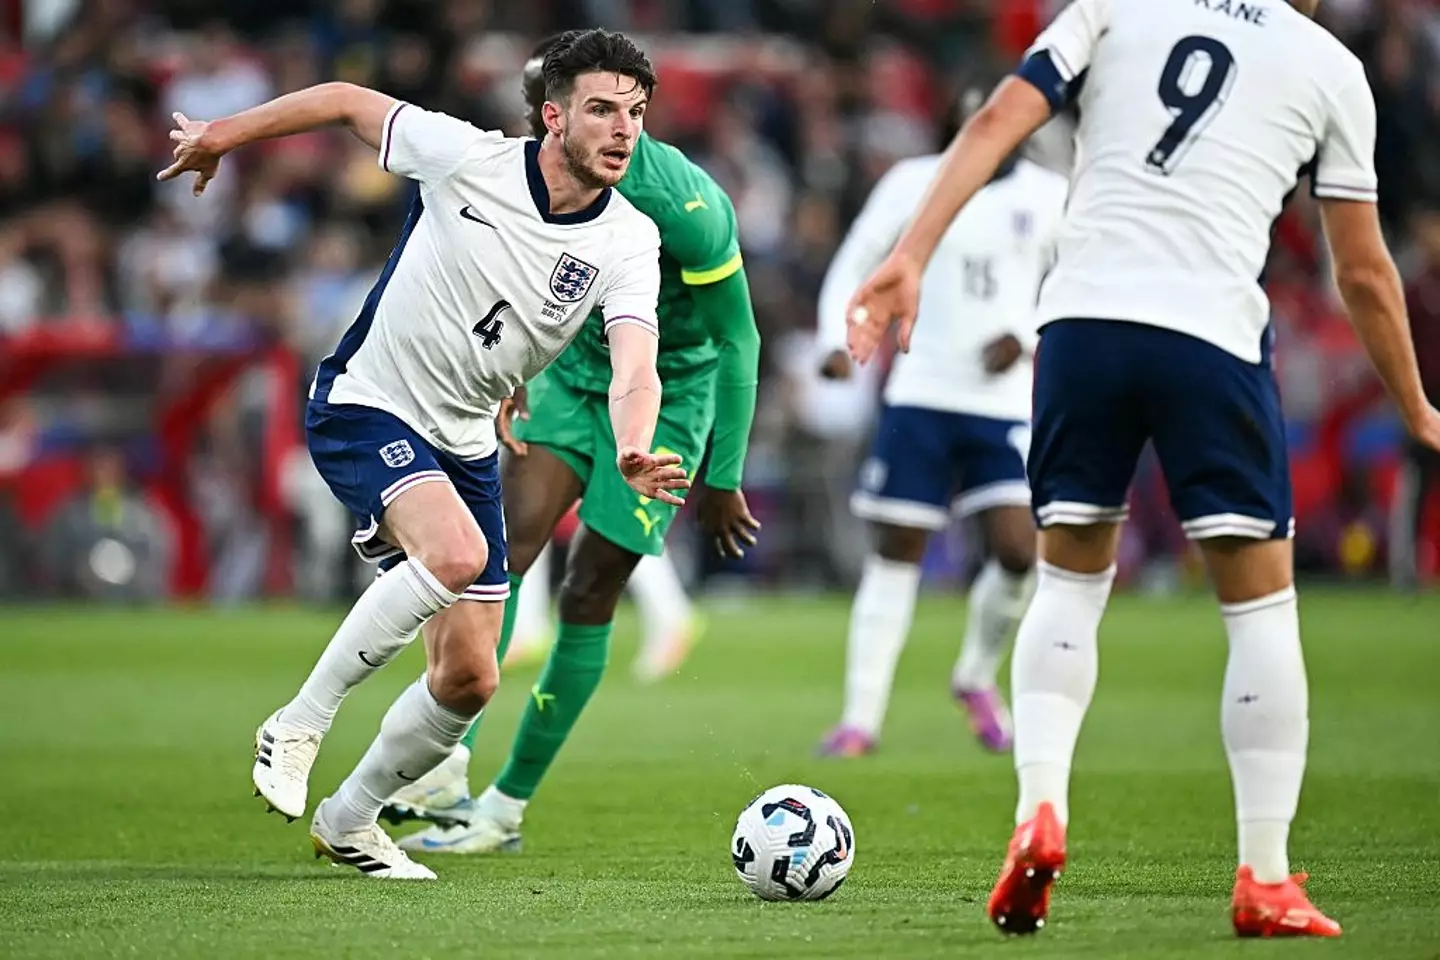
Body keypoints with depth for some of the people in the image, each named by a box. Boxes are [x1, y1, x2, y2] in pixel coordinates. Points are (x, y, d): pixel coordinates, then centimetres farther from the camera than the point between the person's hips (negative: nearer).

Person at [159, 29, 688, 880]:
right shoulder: (468, 158, -16)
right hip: (364, 407, -5)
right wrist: (222, 135, 8)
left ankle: (350, 820, 28)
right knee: (457, 554, -34)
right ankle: (301, 723, -18)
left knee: (471, 679, 2)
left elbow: (635, 371, -24)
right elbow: (348, 101, -1)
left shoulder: (629, 242, -10)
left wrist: (635, 454, -44)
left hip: (464, 448, 5)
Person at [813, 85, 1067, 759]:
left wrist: (1027, 337, -8)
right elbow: (853, 266, 6)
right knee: (896, 554, -1)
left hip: (1007, 403, 1)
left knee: (1019, 551, -13)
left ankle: (976, 679, 15)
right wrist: (839, 342, -11)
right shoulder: (914, 183, 2)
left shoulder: (1049, 196, 4)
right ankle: (861, 716, 6)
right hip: (920, 395, -1)